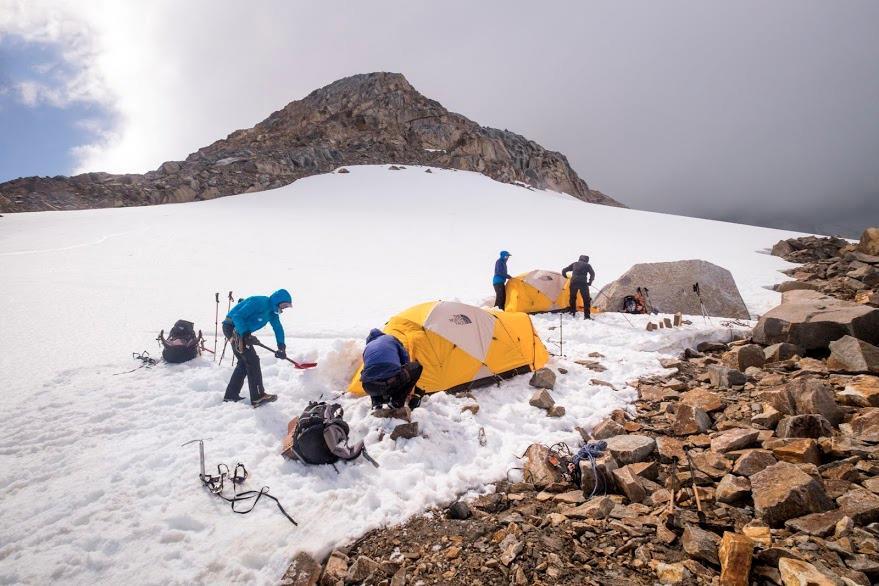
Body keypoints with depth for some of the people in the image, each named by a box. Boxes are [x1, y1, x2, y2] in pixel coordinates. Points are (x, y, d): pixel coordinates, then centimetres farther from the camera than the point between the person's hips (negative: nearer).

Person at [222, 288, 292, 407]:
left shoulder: (272, 311, 7)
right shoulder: (260, 302, -23)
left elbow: (278, 328, 11)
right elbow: (238, 316, -28)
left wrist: (282, 347, 2)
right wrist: (246, 334, -32)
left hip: (241, 330, 10)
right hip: (232, 327, -10)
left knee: (244, 362, 14)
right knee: (252, 360, -10)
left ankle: (231, 394, 23)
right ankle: (258, 397, -7)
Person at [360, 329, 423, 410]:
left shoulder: (367, 348, 29)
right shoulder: (390, 339, 24)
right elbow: (405, 360, 28)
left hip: (370, 387, 4)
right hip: (392, 382, -4)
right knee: (416, 367, 22)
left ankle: (376, 404, 16)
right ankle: (397, 401, 12)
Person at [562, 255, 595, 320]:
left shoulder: (574, 264, 21)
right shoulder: (587, 265, 13)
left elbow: (564, 270, 23)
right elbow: (592, 274, 2)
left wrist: (566, 276, 39)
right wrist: (590, 282, 13)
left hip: (573, 282, 3)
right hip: (583, 283, -3)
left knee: (573, 298, 21)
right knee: (586, 299, 2)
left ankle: (572, 312, 28)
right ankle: (586, 316, -2)